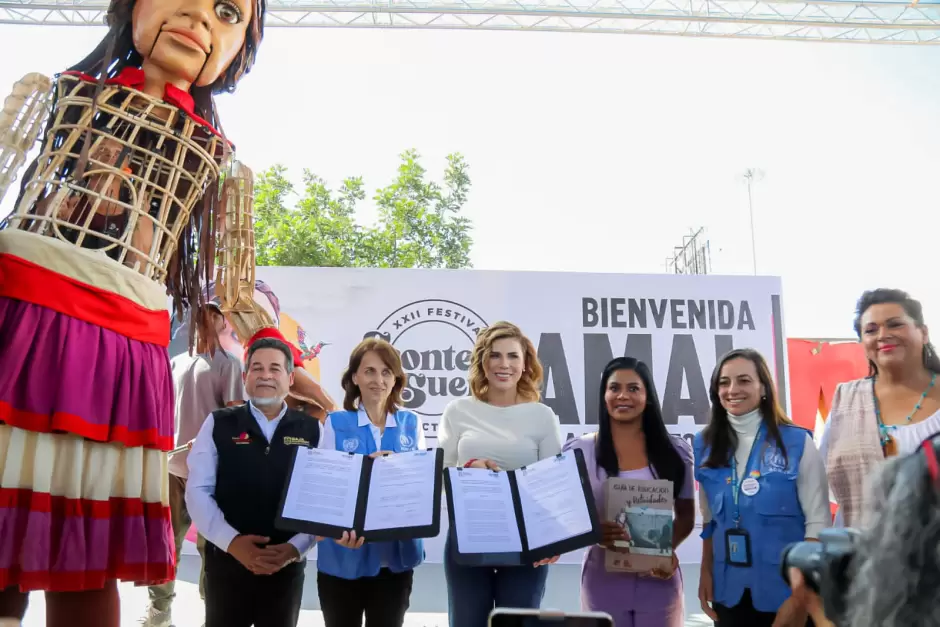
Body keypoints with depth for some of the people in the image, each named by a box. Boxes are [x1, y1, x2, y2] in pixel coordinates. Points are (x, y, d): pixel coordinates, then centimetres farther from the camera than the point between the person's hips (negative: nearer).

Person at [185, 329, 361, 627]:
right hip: (227, 561, 0)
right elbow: (198, 492, -4)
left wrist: (295, 548, -14)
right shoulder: (219, 424, 0)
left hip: (287, 565, 1)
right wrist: (233, 542, -15)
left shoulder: (311, 430, 1)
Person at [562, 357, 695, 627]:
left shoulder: (675, 451, 3)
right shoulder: (578, 450, -1)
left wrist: (669, 550, -11)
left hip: (658, 578, 1)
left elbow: (686, 516, 8)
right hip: (603, 579, -1)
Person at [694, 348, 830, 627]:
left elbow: (818, 522, -8)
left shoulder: (797, 442, -7)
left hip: (785, 589, -3)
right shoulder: (705, 445, 2)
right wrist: (705, 572, 4)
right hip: (729, 590, 3)